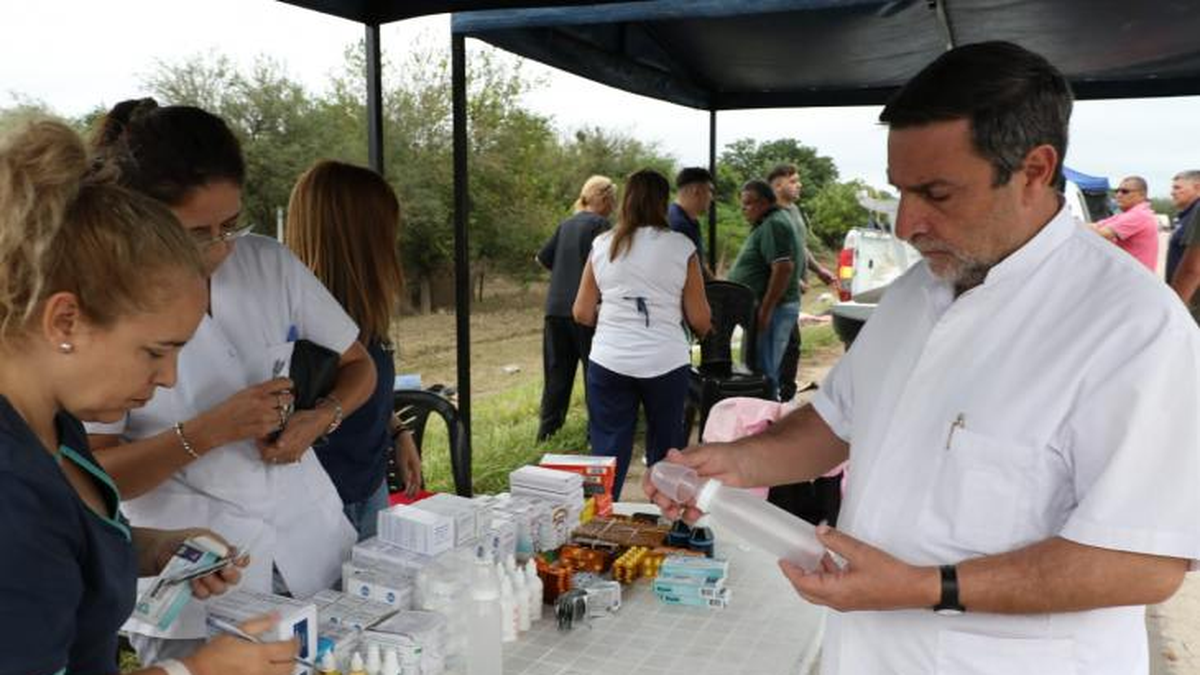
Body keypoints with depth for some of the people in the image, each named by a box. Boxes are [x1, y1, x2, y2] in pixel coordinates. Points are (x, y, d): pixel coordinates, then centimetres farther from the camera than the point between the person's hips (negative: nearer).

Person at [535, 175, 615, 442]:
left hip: (555, 308, 6)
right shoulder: (599, 223, -5)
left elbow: (543, 257, 18)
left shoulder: (566, 225, 15)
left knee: (557, 372, 11)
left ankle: (546, 433, 13)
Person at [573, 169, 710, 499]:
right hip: (665, 363, -1)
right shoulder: (681, 247, -1)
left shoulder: (602, 245, 5)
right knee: (665, 453, 15)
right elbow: (700, 320, -1)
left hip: (609, 361, 1)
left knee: (607, 454, 9)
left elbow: (582, 314, 8)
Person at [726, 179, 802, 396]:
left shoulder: (773, 225, -15)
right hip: (768, 307, 11)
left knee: (763, 372, -7)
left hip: (772, 308, -11)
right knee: (763, 369, 16)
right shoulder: (766, 224, 17)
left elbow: (783, 268, -25)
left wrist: (765, 310, -25)